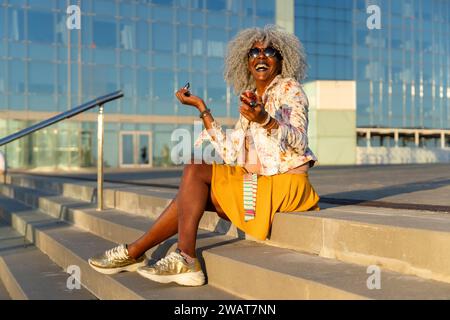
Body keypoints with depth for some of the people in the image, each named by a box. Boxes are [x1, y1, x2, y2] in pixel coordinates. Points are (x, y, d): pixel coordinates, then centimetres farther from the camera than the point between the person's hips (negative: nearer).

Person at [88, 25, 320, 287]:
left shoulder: (290, 89, -4)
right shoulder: (251, 99, 17)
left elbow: (299, 144, -20)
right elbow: (230, 154, 6)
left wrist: (264, 120, -39)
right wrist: (201, 107, 6)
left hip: (284, 184, -7)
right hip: (260, 182, 7)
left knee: (195, 170, -13)